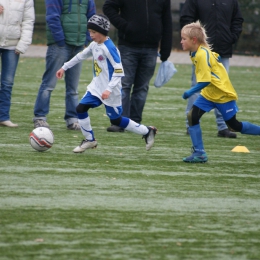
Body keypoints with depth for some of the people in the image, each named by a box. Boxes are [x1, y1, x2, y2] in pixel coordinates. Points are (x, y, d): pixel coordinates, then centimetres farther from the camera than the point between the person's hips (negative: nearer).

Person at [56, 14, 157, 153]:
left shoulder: (109, 48, -21)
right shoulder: (94, 45, 4)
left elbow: (119, 71, -24)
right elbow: (81, 56, 22)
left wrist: (109, 89, -30)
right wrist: (64, 67, 25)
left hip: (111, 92, -8)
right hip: (96, 87, 8)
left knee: (116, 120, 3)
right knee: (81, 108, -4)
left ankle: (147, 131, 19)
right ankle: (89, 140, 12)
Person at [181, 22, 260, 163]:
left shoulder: (203, 55, -27)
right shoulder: (196, 52, 0)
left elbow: (204, 81, -28)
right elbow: (216, 57, 16)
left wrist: (189, 92, -20)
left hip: (223, 94, -8)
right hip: (208, 94, 8)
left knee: (234, 126, 4)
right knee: (192, 116, -9)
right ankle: (199, 153, -5)